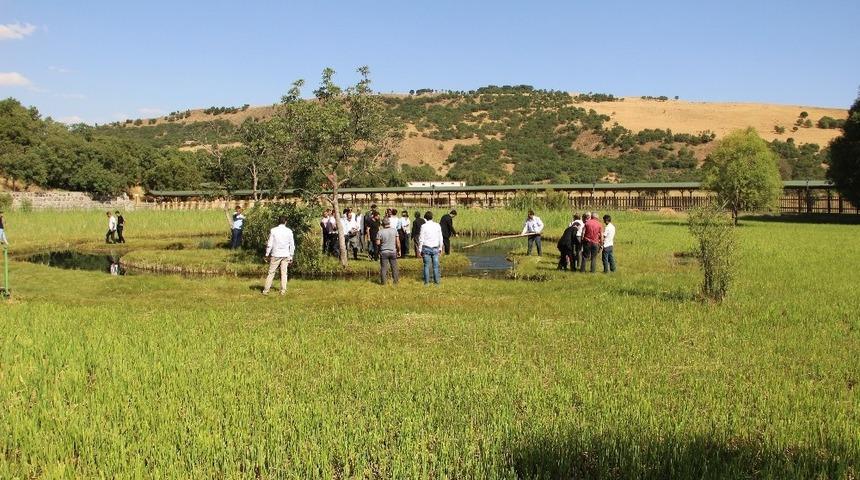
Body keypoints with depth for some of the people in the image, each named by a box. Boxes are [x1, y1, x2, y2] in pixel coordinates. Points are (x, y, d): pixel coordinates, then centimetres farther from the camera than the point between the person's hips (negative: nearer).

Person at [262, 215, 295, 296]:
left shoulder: (273, 230, -3)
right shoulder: (289, 231, 1)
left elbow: (269, 244, -4)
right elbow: (292, 245, 4)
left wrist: (267, 255, 5)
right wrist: (291, 256, 11)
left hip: (275, 254, -1)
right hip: (286, 255, 1)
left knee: (271, 273, 4)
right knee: (284, 273, 7)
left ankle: (266, 290, 3)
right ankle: (283, 291, 5)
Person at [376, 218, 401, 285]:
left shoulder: (380, 232, -9)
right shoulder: (394, 231, -3)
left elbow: (377, 243, -10)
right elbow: (398, 241, -3)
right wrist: (399, 250, 7)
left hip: (384, 252, -2)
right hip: (393, 251, 2)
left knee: (383, 268, 5)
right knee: (394, 267, 12)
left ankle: (383, 282, 9)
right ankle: (395, 281, 18)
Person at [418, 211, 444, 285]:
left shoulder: (424, 226, -5)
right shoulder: (437, 225, 3)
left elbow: (421, 239, -5)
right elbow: (441, 238, 8)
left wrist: (420, 249, 2)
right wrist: (440, 248, 17)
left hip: (426, 248, -2)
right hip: (435, 248, 2)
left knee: (427, 265, 4)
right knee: (435, 265, 8)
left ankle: (427, 281, 6)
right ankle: (437, 280, 11)